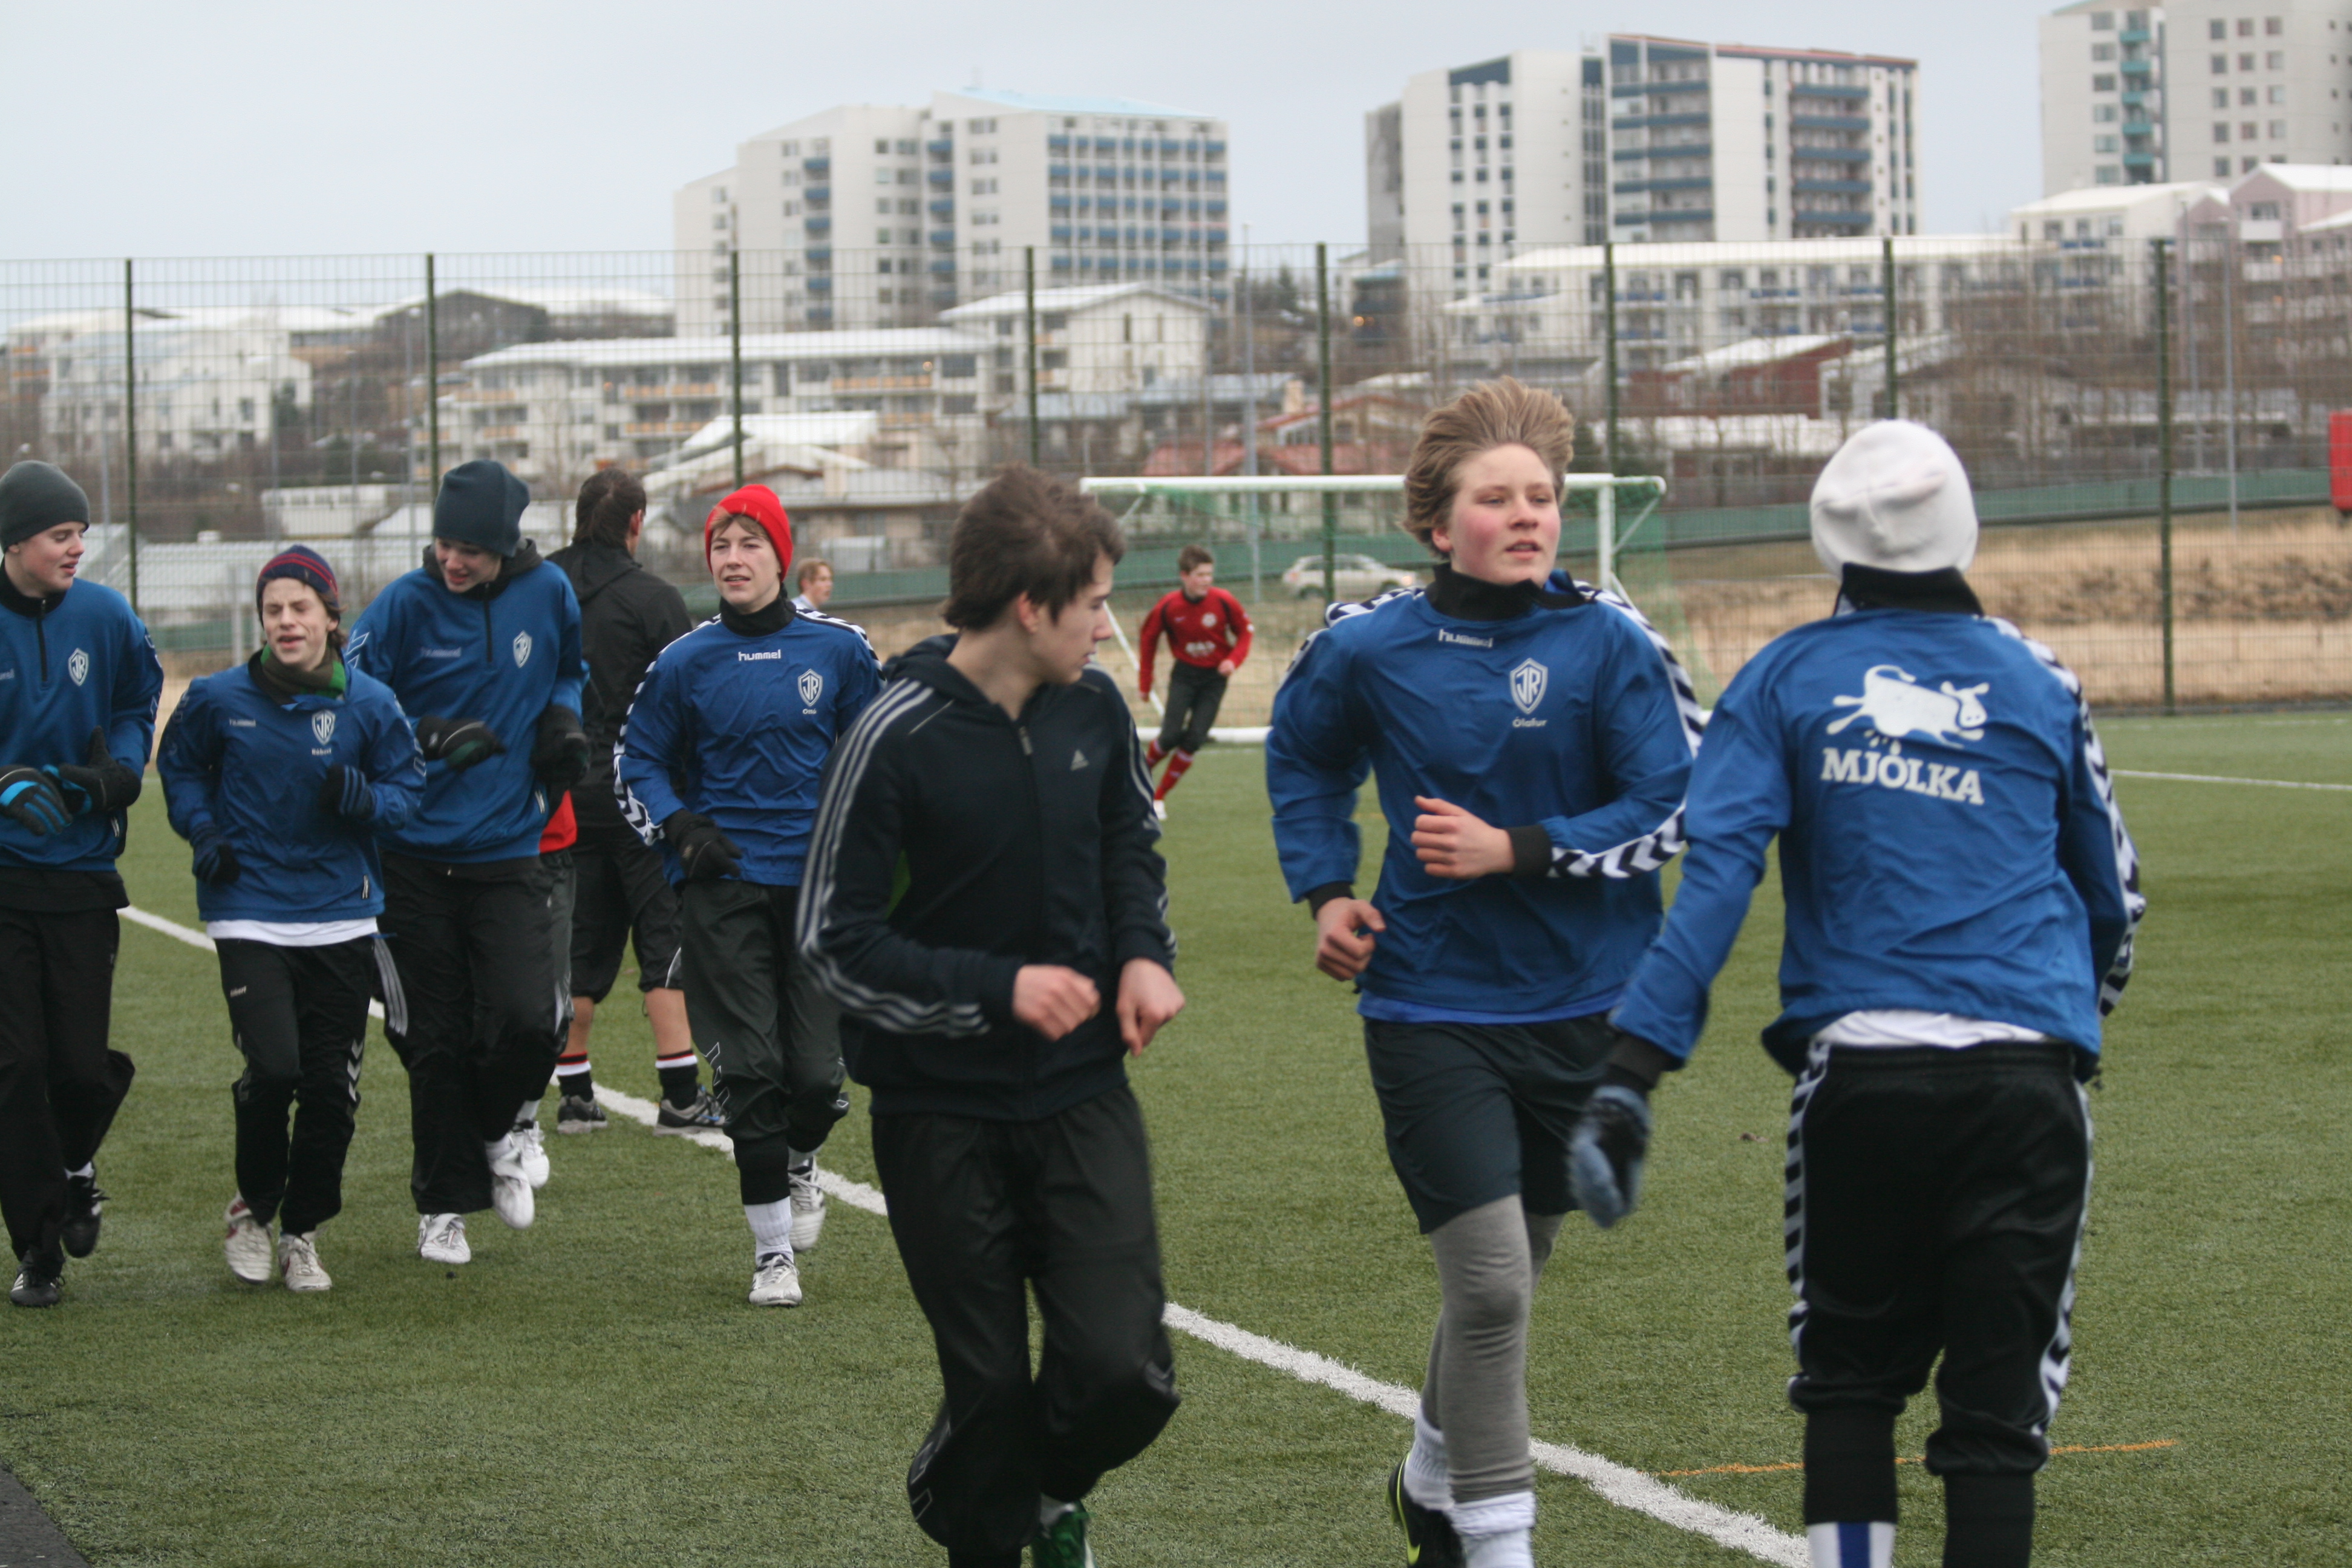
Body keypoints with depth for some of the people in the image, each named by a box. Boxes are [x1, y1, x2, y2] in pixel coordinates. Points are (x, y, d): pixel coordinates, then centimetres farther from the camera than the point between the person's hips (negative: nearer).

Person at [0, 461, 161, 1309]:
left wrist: (120, 767, -4)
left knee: (83, 1064, 1)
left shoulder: (106, 618, 1)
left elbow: (138, 702, 15)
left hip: (81, 870, 2)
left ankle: (74, 1166, 35)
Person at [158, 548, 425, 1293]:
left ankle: (302, 1232, 23)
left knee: (332, 1088, 3)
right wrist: (202, 829, -2)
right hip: (249, 915, -2)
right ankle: (253, 1208, 10)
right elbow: (178, 767, 14)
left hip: (343, 917, 2)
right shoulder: (219, 698, -2)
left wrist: (363, 798, -15)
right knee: (273, 1068, -17)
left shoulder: (369, 703, -1)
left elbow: (409, 785, 7)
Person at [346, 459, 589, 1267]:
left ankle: (504, 1126, 18)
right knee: (435, 1041, 4)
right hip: (417, 858, -1)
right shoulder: (408, 604, -7)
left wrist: (563, 718, 2)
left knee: (527, 1018, -15)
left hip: (510, 851, 1)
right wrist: (432, 737, -18)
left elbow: (570, 670, 22)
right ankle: (445, 1204, 19)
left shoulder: (548, 594, 1)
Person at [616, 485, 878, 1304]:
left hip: (820, 883, 1)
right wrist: (677, 829, -4)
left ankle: (797, 1164, 34)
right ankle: (773, 1249, 5)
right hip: (724, 884, -1)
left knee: (819, 1070, -1)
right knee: (749, 1071, -5)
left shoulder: (838, 649, 3)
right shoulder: (684, 661, 2)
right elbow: (637, 761, 12)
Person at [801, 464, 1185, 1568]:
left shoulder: (1093, 708, -1)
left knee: (1125, 1371, -8)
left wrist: (1145, 951, 0)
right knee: (990, 1387, 2)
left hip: (1082, 1093, 3)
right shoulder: (897, 739, -16)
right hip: (942, 1113, -3)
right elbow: (836, 942, -13)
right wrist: (999, 988, -20)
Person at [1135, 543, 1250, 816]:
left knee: (1194, 739, -7)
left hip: (1215, 676, 0)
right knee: (1171, 735, -12)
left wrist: (1234, 660, -18)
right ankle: (1144, 768, 21)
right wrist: (1145, 682, 2)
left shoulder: (1224, 602, -15)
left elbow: (1245, 631, -1)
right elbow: (1147, 639, 0)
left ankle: (1160, 796, 7)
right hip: (1184, 674, 0)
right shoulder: (1168, 607, -15)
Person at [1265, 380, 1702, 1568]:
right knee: (1490, 1289, -13)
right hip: (1432, 1011, -2)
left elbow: (1676, 803, -10)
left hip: (1582, 1011, 2)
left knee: (1502, 1280, 18)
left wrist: (1516, 851, -17)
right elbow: (1301, 757, 16)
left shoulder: (1608, 641, -8)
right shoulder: (1370, 648, -5)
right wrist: (1325, 891, 4)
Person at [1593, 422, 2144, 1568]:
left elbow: (1712, 872, -7)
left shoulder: (1787, 677, 6)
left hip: (1857, 1061, 0)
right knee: (1996, 1404, 4)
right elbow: (2112, 896, 21)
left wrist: (1633, 1072, -12)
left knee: (1851, 1381, 16)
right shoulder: (2036, 682, 11)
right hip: (2026, 1073, 0)